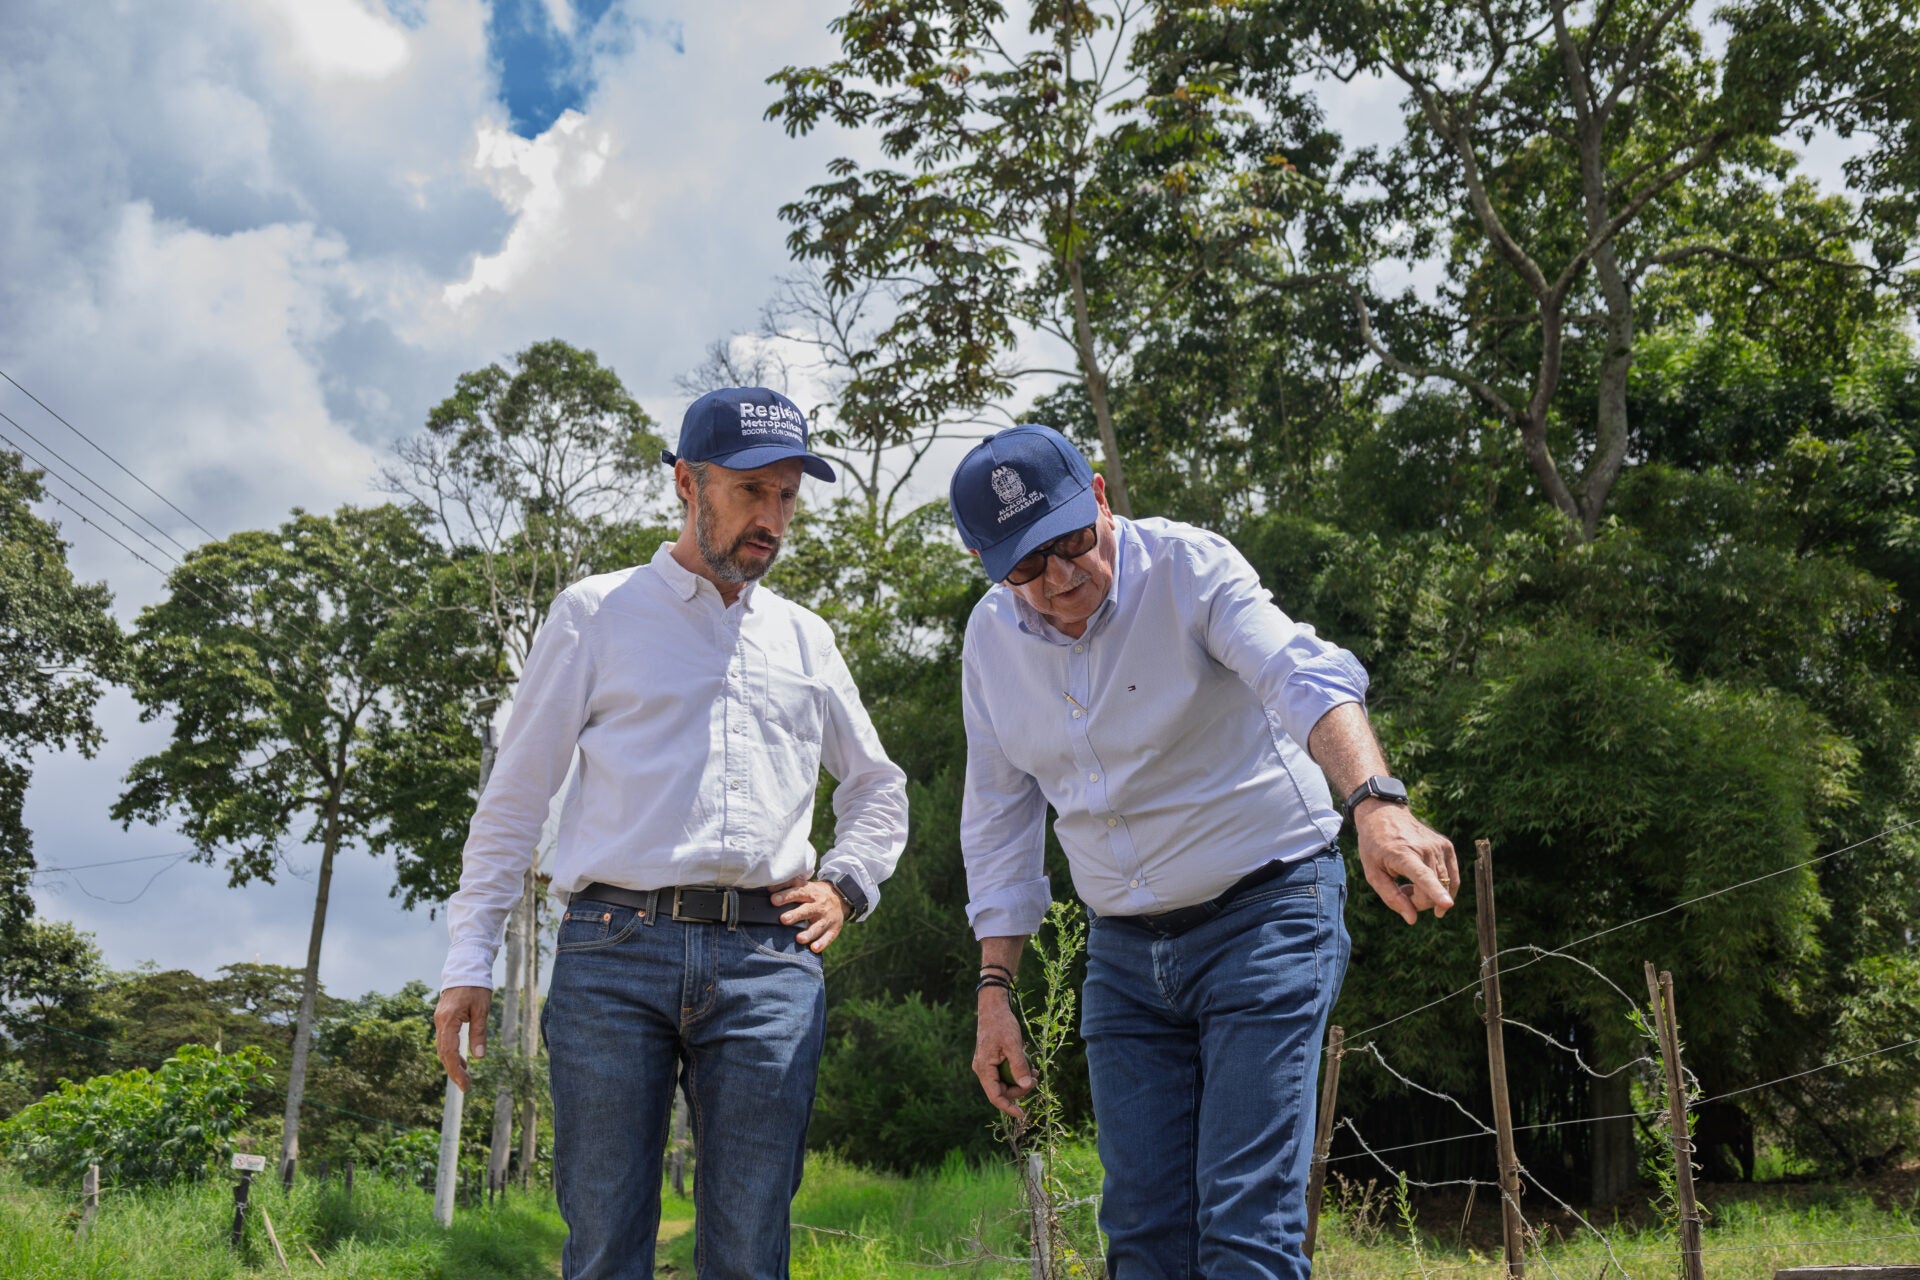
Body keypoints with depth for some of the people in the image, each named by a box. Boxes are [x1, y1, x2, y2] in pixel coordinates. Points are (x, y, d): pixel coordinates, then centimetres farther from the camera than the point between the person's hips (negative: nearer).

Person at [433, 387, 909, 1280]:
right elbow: (515, 795, 8)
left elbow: (879, 788, 31)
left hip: (767, 963, 3)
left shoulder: (806, 641, 20)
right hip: (615, 951, -2)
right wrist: (468, 962, 2)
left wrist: (846, 884, 12)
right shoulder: (600, 613, 10)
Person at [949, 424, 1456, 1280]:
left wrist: (1376, 804, -51)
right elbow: (999, 825, 11)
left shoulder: (1188, 569, -14)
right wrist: (995, 991, 8)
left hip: (1265, 915, -5)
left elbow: (1308, 680, -32)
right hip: (1124, 949, 5)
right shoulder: (990, 639, 2)